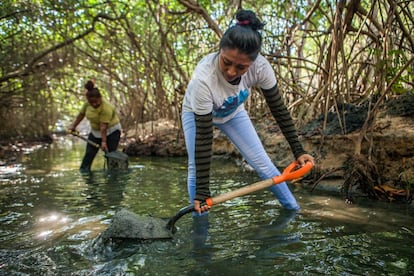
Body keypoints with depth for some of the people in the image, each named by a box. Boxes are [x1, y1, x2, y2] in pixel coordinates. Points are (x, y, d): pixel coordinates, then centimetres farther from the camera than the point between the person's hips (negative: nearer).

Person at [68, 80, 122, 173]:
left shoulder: (106, 108, -31)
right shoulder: (87, 104, -10)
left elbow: (103, 127, -32)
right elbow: (81, 114, 8)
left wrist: (104, 141, -31)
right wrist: (73, 126, 15)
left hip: (111, 131, -6)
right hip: (95, 131, 7)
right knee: (89, 153, 6)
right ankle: (83, 170, 15)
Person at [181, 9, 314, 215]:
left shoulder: (260, 67, -33)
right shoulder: (203, 78, -43)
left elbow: (279, 109, -18)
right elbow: (203, 138, -38)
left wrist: (298, 150, -18)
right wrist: (202, 190, -35)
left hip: (233, 112, 3)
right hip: (197, 113, -2)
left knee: (262, 162, 1)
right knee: (196, 168, -14)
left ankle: (295, 211, 22)